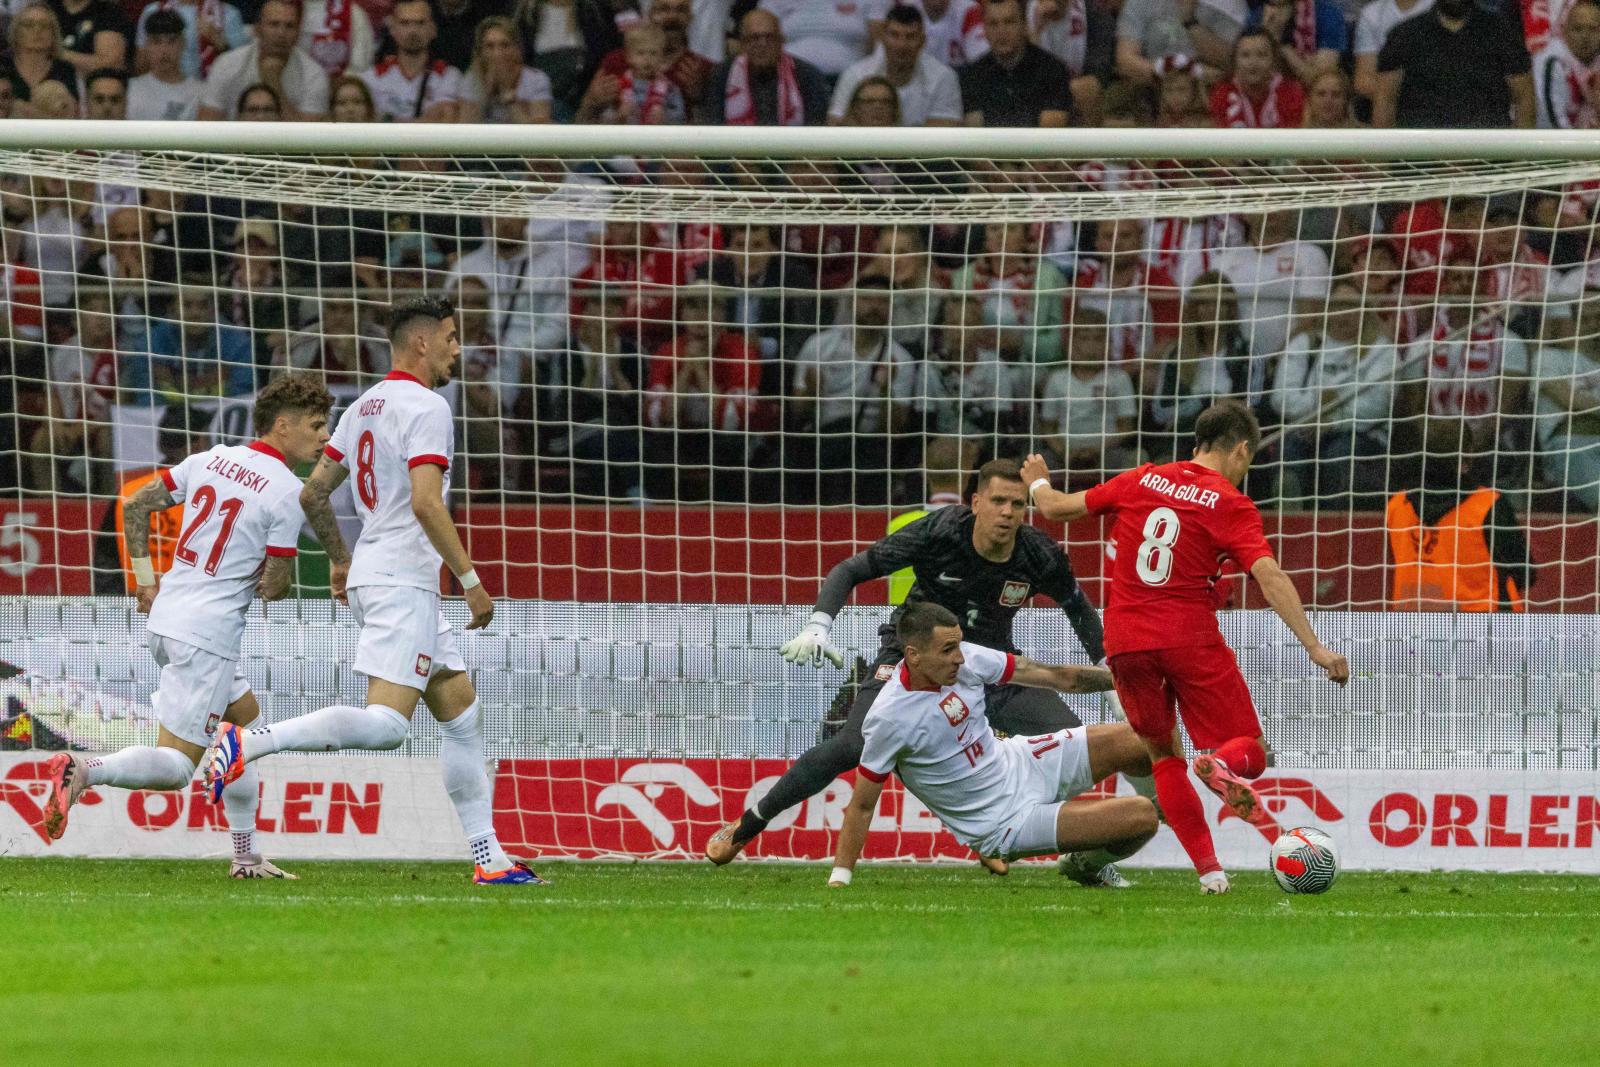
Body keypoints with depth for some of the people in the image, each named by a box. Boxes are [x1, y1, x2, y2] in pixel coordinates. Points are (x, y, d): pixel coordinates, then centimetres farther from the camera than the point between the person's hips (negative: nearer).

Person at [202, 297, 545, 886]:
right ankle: (248, 743, -25)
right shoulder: (425, 406, -11)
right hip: (401, 581, -10)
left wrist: (339, 559, 32)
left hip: (375, 577, 10)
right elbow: (425, 503, -22)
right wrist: (471, 580, -17)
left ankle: (487, 855, 12)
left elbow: (313, 493, 19)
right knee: (385, 723, -20)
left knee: (461, 710, 13)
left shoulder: (365, 406, 16)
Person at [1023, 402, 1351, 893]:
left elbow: (1057, 507, 15)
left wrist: (1038, 483, 38)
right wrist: (1315, 648, -18)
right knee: (1250, 751, 5)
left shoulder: (1141, 480, 7)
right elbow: (1269, 576, -15)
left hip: (1126, 642, 3)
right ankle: (1225, 767, -33)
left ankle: (1208, 869, 4)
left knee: (1163, 755, 18)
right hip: (1191, 639, -3)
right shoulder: (1230, 505, -3)